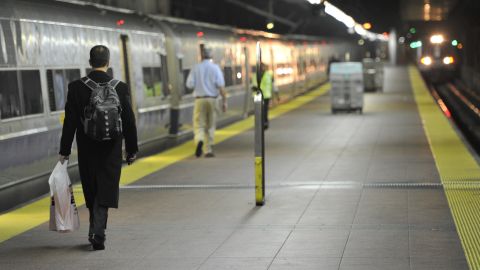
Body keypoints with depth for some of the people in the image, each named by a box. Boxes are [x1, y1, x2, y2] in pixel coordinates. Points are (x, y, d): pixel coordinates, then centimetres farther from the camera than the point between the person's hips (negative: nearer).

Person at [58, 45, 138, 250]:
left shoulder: (76, 87, -7)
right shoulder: (120, 88, -7)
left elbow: (70, 122, -5)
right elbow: (129, 122, -2)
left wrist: (64, 151, 3)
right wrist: (132, 150, 8)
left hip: (86, 150, 1)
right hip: (111, 150, -1)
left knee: (92, 193, 15)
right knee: (105, 193, 2)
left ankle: (95, 232, 26)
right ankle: (97, 234, -8)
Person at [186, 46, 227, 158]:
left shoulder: (196, 68, -1)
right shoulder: (215, 67, -2)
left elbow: (189, 84, -5)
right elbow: (221, 86, -8)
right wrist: (224, 101, -4)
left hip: (199, 99, -1)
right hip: (212, 99, 1)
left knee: (199, 125, 2)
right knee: (210, 126, 13)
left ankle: (199, 140, -29)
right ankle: (208, 150, 15)